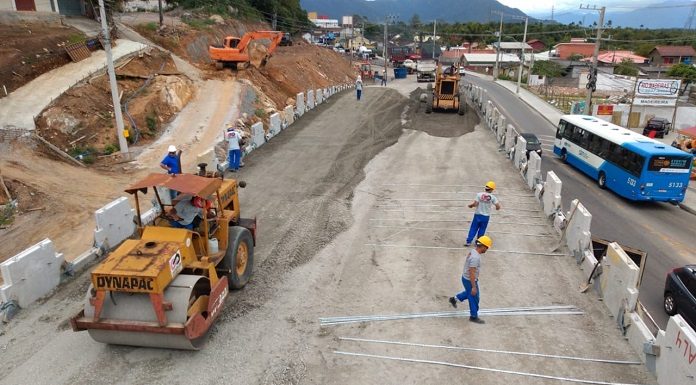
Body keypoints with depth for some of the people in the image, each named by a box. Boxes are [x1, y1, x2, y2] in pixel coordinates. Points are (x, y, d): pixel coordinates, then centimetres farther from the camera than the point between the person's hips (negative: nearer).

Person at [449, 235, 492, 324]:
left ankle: (454, 299, 40)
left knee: (469, 293, 30)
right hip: (470, 280, -9)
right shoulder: (475, 257, -31)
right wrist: (474, 287, -24)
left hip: (465, 277, 9)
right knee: (474, 298, 9)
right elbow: (472, 273, -29)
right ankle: (474, 317, 26)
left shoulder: (472, 251, -1)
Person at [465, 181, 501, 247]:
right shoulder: (492, 197, -8)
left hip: (478, 215, 0)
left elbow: (475, 204, -15)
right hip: (486, 216, 0)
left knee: (473, 229, 9)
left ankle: (468, 242, 9)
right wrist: (497, 208, 15)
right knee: (482, 230, 14)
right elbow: (498, 207, -8)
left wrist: (471, 205, 5)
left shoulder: (479, 194, -10)